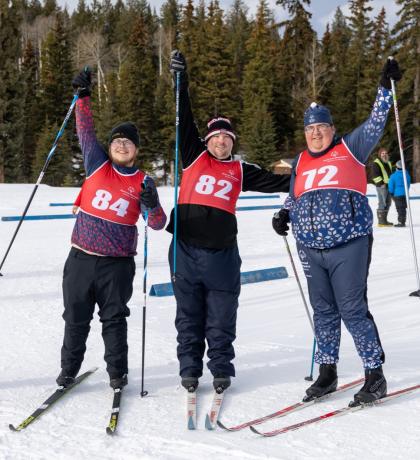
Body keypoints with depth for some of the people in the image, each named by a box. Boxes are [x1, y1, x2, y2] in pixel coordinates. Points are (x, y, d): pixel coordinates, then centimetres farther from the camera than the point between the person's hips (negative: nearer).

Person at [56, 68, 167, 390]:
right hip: (81, 259, 2)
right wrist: (83, 96, -5)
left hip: (118, 264, -1)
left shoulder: (143, 182, 0)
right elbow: (86, 131, 4)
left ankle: (118, 372, 19)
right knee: (75, 318, 10)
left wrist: (152, 205, -22)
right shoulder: (97, 165, 4)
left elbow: (158, 224, -1)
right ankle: (69, 369, 24)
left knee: (114, 319, 7)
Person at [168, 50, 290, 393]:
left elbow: (274, 182, 14)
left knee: (221, 316, 7)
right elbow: (184, 121, 0)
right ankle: (189, 368, 18)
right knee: (189, 314, 8)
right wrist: (181, 81, -7)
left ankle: (221, 369, 18)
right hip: (186, 249, -1)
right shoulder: (194, 156, 7)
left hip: (222, 253, 1)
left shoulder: (240, 171, 11)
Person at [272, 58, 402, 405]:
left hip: (349, 246, -5)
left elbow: (375, 125, -3)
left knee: (353, 310, -6)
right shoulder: (300, 162, 15)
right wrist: (284, 216, 7)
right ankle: (327, 374, 23)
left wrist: (386, 88, -8)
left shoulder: (351, 148, 3)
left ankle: (375, 375, 7)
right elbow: (294, 197, 25)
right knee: (323, 311, 12)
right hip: (311, 250, 5)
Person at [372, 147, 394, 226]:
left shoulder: (388, 163, 22)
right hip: (381, 186, -9)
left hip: (389, 185, 9)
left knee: (388, 203, 11)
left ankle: (384, 220, 19)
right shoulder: (376, 163, -5)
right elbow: (376, 175, -13)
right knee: (382, 203, -11)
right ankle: (381, 221, -9)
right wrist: (381, 183, -18)